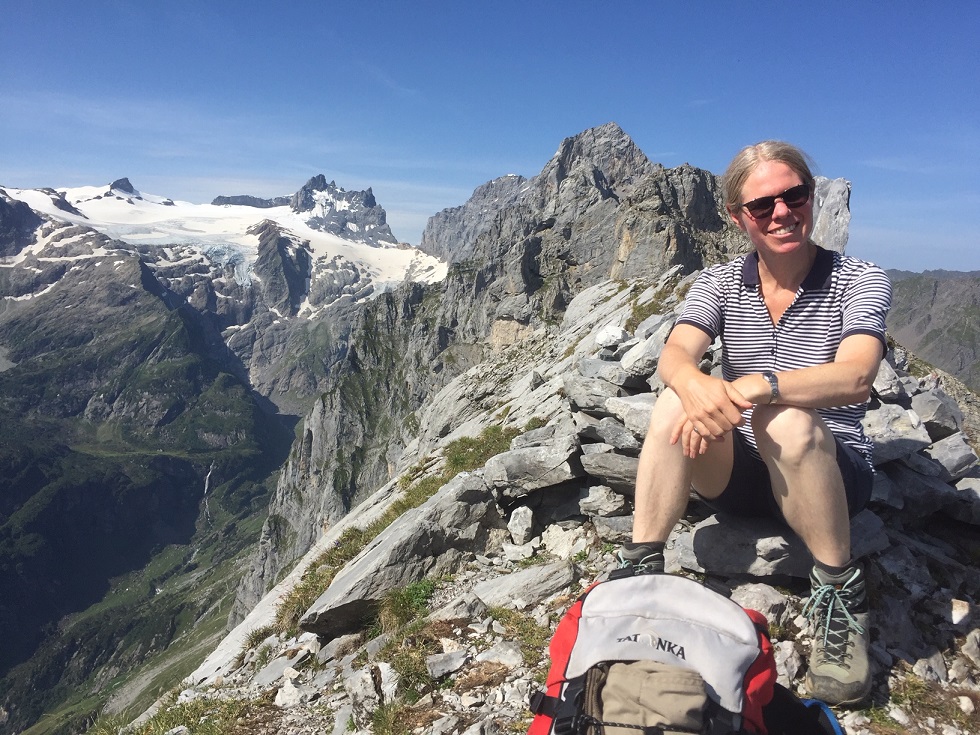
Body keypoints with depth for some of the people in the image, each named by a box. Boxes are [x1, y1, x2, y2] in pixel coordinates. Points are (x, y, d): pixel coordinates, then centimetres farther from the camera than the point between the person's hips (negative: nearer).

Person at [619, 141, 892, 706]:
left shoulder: (861, 281, -8)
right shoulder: (720, 283, 0)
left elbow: (856, 379, -26)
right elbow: (674, 356, -18)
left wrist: (758, 386, -43)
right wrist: (696, 384, -42)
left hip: (832, 474, -2)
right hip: (739, 471, 2)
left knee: (786, 421, -35)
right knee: (675, 404, -27)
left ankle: (842, 595, -17)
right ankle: (641, 570, -21)